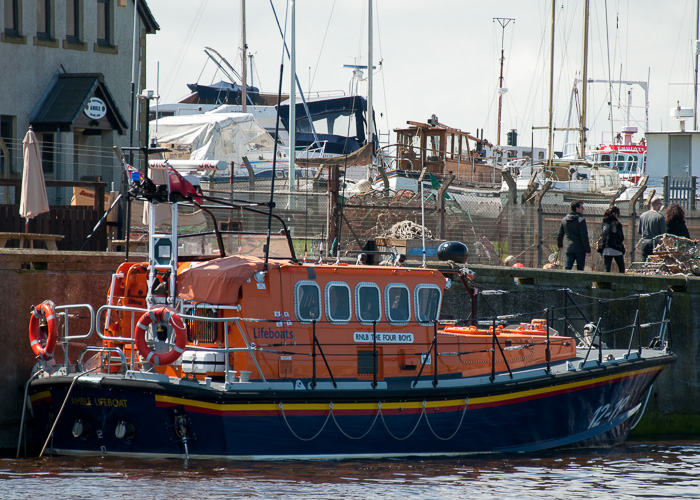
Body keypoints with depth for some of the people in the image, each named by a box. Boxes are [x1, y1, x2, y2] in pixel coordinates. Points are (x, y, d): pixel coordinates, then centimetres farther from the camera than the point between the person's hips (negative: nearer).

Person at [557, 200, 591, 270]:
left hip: (568, 248, 5)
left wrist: (559, 245, 34)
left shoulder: (564, 220, 7)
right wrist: (588, 250, -11)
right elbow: (584, 237, -15)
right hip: (580, 249, -5)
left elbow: (560, 234, 18)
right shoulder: (581, 220, -12)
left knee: (567, 268, 2)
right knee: (580, 269, 5)